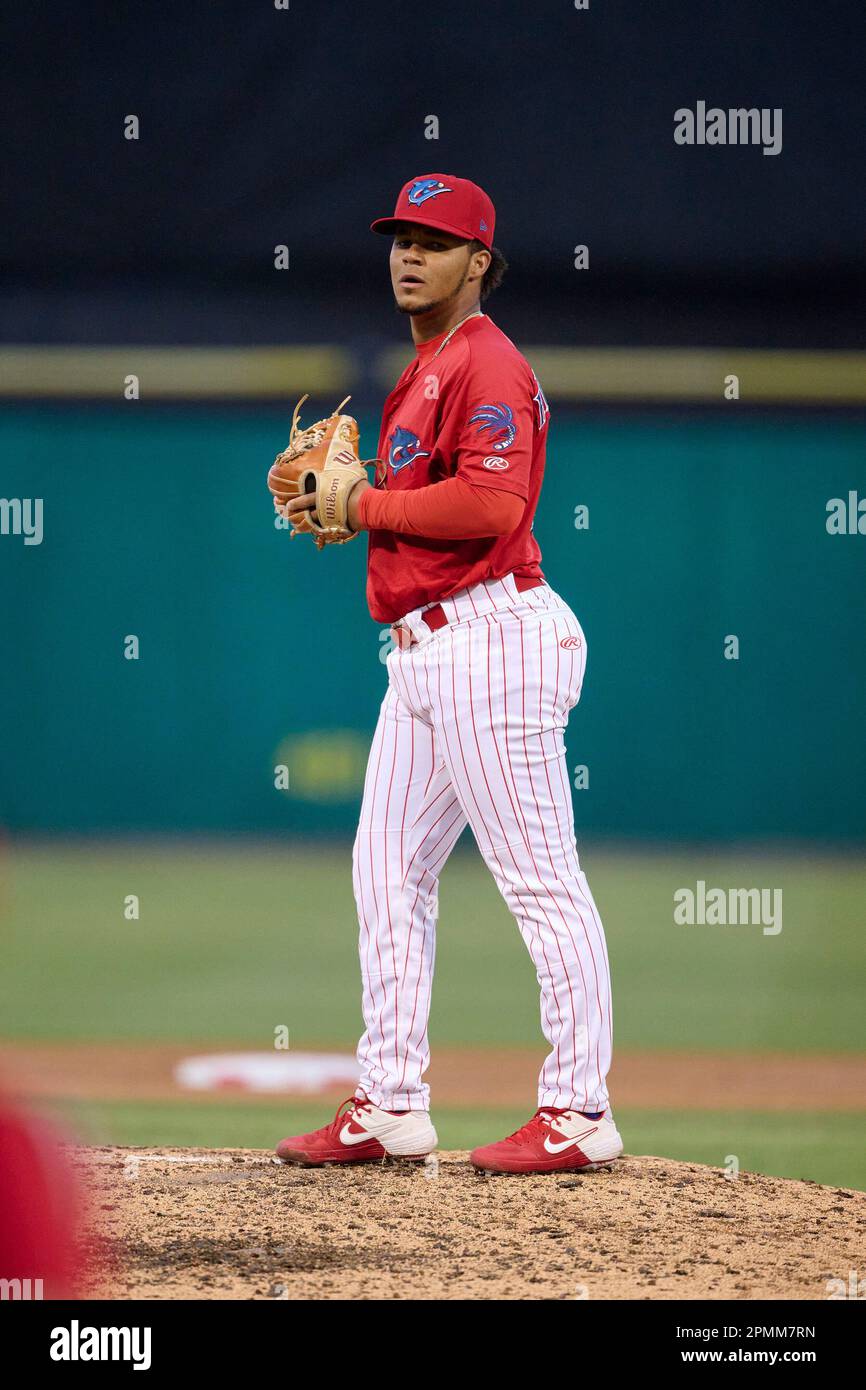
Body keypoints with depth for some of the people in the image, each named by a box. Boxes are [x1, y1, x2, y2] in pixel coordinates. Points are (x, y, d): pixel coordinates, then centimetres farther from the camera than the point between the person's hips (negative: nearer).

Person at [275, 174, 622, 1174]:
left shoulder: (488, 366, -11)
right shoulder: (423, 374, 22)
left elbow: (487, 503, -23)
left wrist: (365, 504, -13)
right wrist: (341, 506, 9)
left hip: (491, 634, -11)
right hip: (422, 649, 11)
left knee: (540, 878, -8)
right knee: (387, 870, 11)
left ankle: (578, 1112, -6)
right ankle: (390, 1108, 16)